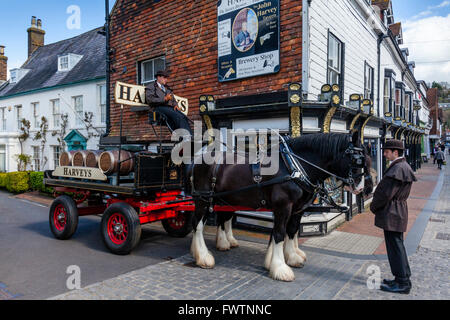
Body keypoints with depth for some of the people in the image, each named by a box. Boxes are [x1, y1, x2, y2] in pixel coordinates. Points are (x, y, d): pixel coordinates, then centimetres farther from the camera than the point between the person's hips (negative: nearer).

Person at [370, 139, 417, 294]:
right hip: (397, 211, 10)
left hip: (392, 214, -10)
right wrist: (377, 206, 13)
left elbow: (386, 193, -22)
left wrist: (374, 206, -7)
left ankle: (402, 283, 10)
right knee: (397, 245, 18)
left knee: (395, 246, 0)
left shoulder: (398, 168, -20)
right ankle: (404, 278, 31)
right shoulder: (402, 166, 13)